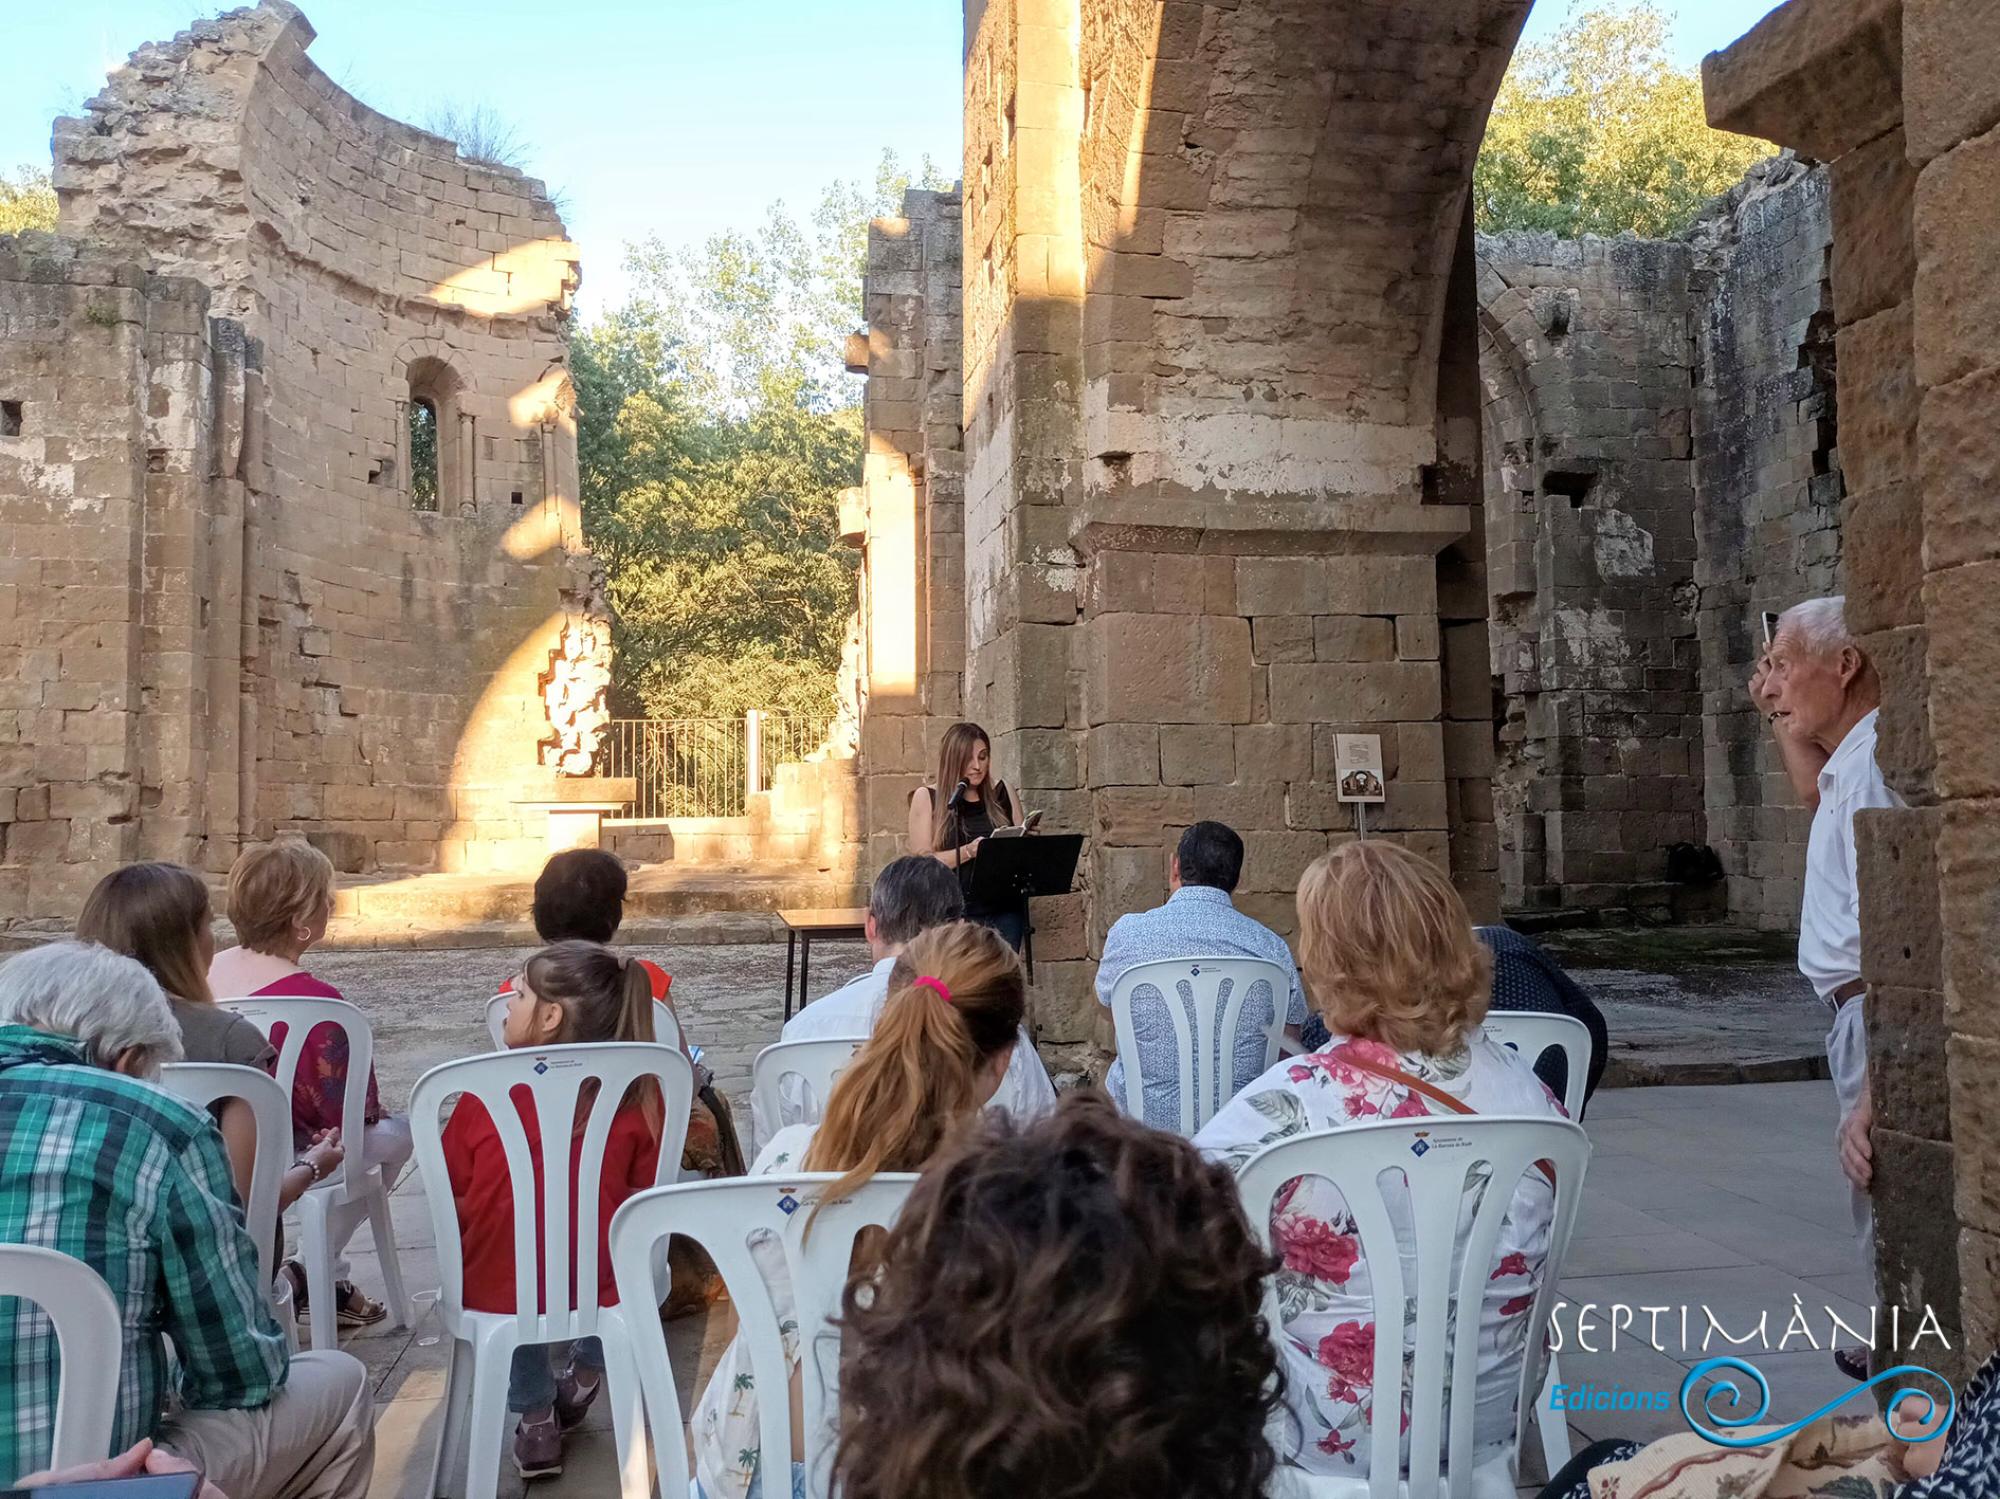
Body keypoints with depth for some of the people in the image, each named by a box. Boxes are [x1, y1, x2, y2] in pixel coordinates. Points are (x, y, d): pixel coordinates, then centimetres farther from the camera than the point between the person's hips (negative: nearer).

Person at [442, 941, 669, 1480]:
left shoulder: (485, 1093, -11)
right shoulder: (636, 1097, -10)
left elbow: (453, 1199, 0)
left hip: (495, 1292, 0)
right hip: (602, 1289, 0)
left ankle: (534, 1417, 33)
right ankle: (584, 1377, 40)